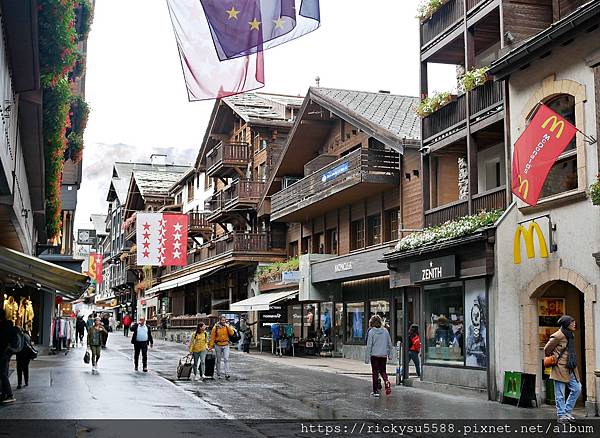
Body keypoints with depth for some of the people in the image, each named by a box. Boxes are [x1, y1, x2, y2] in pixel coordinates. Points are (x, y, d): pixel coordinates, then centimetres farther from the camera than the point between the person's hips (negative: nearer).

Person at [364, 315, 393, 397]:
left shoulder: (371, 332, -10)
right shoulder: (385, 331, 0)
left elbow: (369, 346, -9)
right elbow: (390, 344, 7)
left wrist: (366, 357, -4)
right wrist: (390, 354, 20)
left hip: (374, 355, -3)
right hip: (384, 355, 3)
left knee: (375, 373, 6)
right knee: (383, 371, 18)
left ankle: (375, 391, 8)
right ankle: (387, 381, -11)